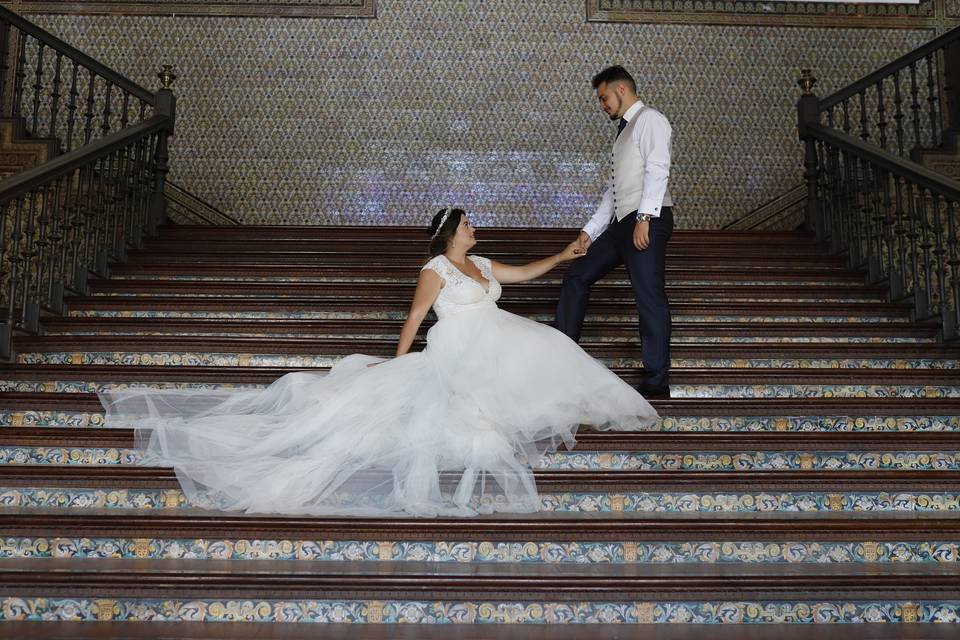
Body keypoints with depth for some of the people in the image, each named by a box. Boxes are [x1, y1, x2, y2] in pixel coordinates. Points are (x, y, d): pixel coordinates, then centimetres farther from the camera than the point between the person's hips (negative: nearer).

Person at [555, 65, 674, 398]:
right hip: (622, 222, 10)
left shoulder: (649, 120, 0)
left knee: (649, 297, -9)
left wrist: (645, 218, -23)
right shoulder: (624, 130, 27)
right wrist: (590, 231, 19)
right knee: (577, 276, 10)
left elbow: (657, 168, -14)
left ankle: (656, 381, -3)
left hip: (647, 221, -10)